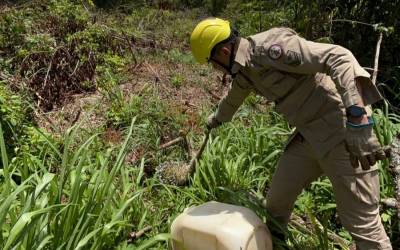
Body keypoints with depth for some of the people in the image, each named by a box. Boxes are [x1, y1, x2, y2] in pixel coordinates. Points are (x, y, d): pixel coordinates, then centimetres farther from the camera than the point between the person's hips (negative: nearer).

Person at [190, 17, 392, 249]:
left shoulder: (269, 46, -20)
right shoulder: (244, 68, 10)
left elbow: (339, 57, -28)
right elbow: (233, 99, 32)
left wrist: (358, 120, -37)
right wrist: (216, 119, 51)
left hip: (342, 128, -8)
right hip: (309, 134, 9)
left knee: (361, 221, -4)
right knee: (277, 199, 13)